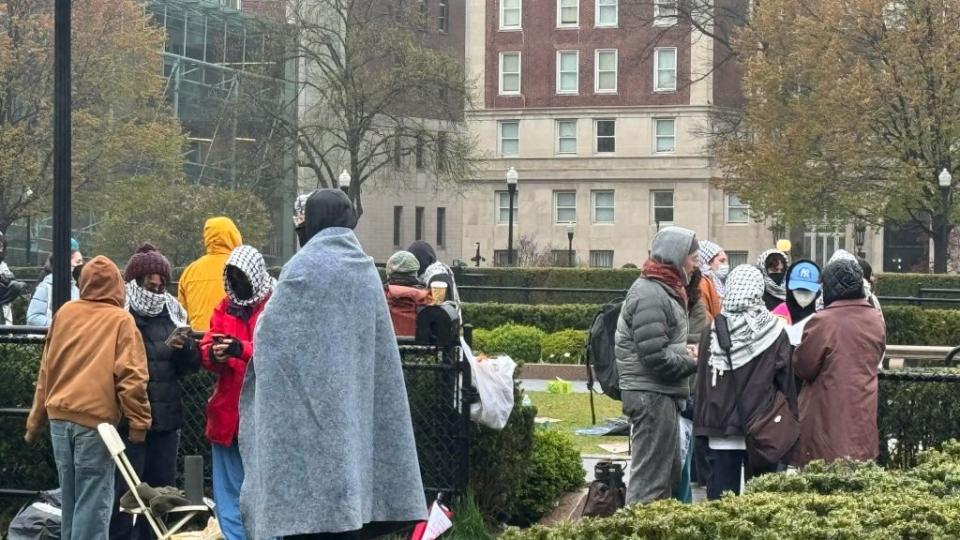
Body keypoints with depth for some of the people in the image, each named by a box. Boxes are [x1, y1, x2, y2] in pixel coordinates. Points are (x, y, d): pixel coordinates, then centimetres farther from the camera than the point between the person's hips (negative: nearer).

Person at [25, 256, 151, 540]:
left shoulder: (64, 313, 9)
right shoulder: (121, 320, -4)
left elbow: (46, 370, 14)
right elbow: (130, 377, -12)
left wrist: (36, 420, 19)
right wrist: (139, 422, -7)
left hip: (59, 416, 5)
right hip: (96, 418, -5)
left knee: (70, 496, 15)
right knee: (94, 499, -2)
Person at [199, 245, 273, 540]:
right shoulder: (225, 307, 14)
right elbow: (206, 352, 10)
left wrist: (242, 349, -27)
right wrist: (213, 353, -14)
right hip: (227, 413, 5)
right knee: (228, 490, 9)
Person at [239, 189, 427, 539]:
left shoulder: (305, 267, -10)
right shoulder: (365, 270, 8)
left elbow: (270, 333, -8)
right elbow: (381, 352, 11)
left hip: (308, 403, -6)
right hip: (353, 403, 6)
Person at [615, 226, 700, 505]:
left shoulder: (664, 290, 16)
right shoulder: (649, 294, -18)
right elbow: (655, 356, -24)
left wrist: (684, 350, 4)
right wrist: (692, 362, -10)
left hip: (663, 394, 11)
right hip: (652, 395, -11)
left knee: (670, 472, 17)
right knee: (651, 478, -6)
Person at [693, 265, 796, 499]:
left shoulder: (714, 331, 0)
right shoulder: (774, 332, -6)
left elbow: (703, 382, 5)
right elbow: (787, 382, -2)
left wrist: (702, 425, 11)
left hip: (721, 429, 2)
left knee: (721, 497, 3)